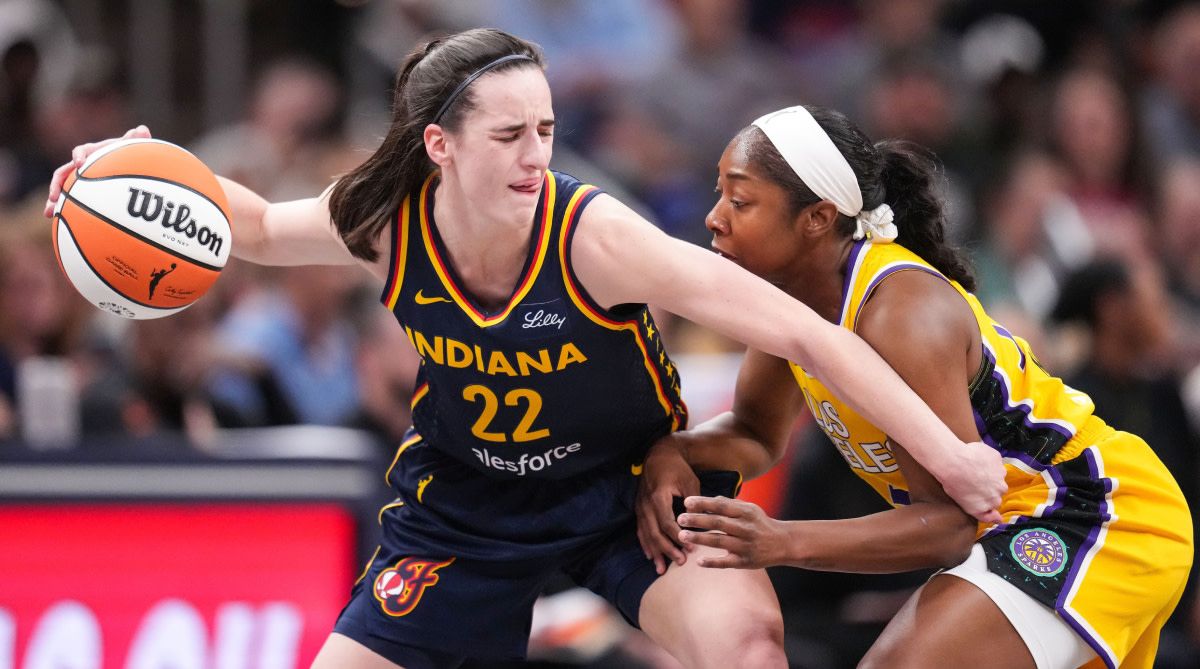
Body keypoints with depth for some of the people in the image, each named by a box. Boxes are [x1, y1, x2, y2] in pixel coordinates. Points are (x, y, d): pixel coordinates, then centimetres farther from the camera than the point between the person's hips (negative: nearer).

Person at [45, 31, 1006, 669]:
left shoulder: (592, 237, -32)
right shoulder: (387, 225, -20)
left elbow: (799, 331, -35)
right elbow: (260, 228, 3)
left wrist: (947, 455, -38)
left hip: (630, 478, -3)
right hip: (465, 494, 4)